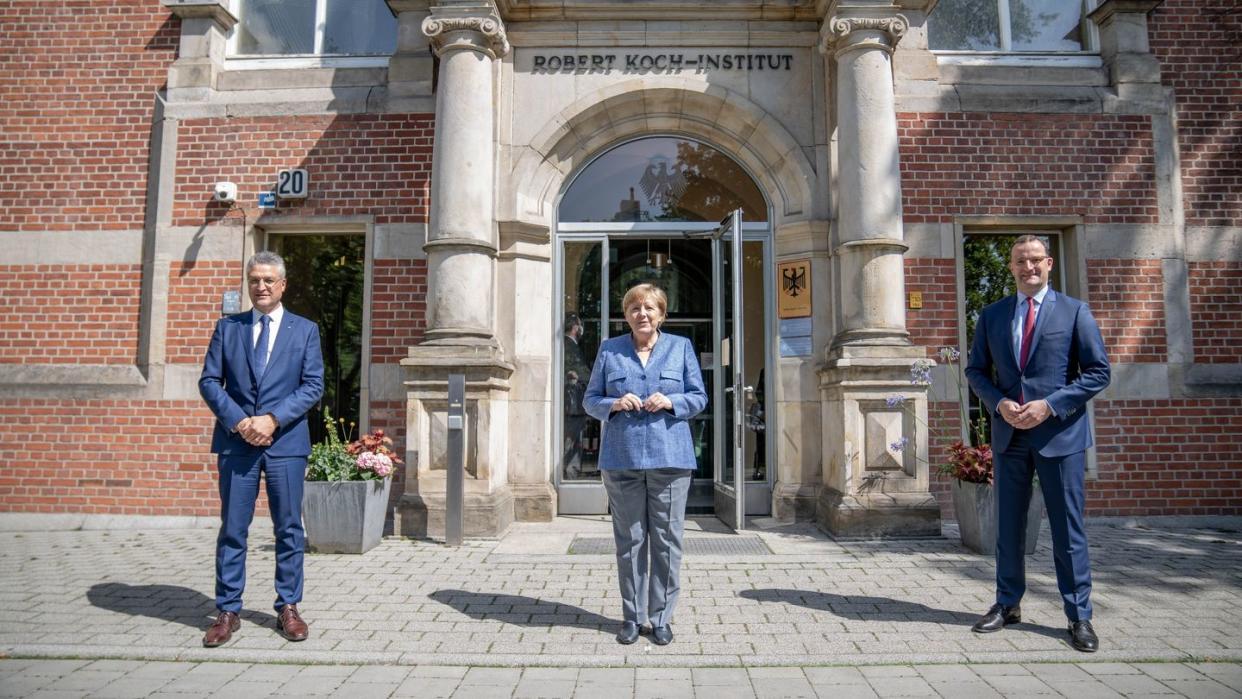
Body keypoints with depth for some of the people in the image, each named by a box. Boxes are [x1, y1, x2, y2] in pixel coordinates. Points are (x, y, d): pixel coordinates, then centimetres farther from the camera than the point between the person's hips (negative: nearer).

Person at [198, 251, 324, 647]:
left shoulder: (305, 330, 7)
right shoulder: (227, 328, 11)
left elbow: (313, 385, -1)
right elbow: (209, 381, 5)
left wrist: (273, 419, -12)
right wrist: (237, 421, -10)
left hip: (286, 441, -1)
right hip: (236, 440, 1)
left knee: (289, 528, 5)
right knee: (232, 529, 5)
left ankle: (288, 608, 17)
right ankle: (228, 611, 16)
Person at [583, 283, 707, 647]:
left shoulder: (681, 347, 9)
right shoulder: (609, 350, 9)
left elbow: (699, 397, 8)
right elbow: (590, 400, 10)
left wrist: (670, 402, -12)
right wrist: (614, 404, -11)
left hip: (670, 457, 0)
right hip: (622, 458, 0)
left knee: (666, 538, 3)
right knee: (629, 539, 6)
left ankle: (661, 617, 16)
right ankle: (632, 616, 19)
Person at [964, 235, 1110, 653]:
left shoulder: (1074, 312, 1)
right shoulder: (992, 315, 9)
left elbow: (1098, 371, -3)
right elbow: (976, 370, 11)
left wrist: (1050, 405, -14)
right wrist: (999, 403, -7)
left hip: (1060, 433, -3)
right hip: (1009, 434, 3)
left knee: (1067, 528, 3)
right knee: (1008, 526, 11)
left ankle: (1079, 616, 16)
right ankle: (1007, 604, 24)